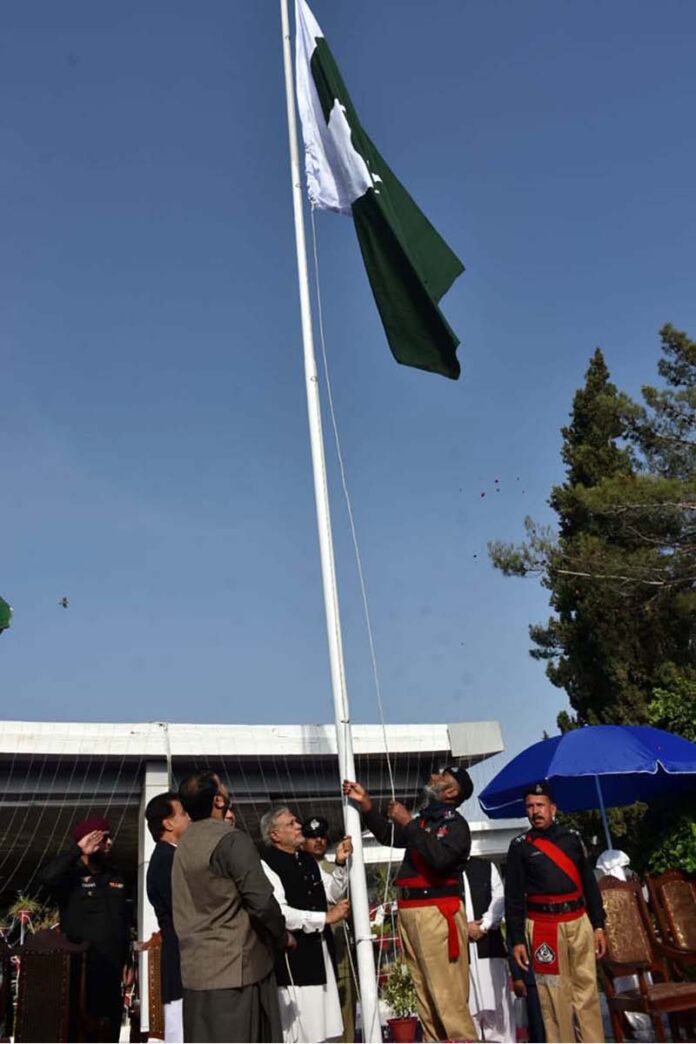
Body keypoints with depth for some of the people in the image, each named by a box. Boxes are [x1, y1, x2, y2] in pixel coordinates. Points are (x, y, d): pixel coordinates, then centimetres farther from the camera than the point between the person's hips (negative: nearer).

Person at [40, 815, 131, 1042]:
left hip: (112, 971, 6)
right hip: (82, 970, -6)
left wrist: (126, 960, 15)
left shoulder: (115, 875, 12)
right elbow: (48, 877, -30)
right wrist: (77, 851, -23)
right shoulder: (71, 875, -6)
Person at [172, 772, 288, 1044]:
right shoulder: (232, 840, -16)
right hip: (236, 967, -8)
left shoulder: (184, 844, 9)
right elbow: (261, 900, -16)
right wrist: (283, 937, -1)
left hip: (196, 968, 8)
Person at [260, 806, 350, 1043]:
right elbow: (280, 914, -24)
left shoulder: (308, 860, 11)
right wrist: (326, 917, -16)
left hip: (318, 950, 8)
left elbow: (331, 895, 18)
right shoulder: (267, 866, -16)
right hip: (291, 956, -8)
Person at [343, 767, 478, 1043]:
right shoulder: (423, 820, 18)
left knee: (447, 992, -8)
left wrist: (407, 823, -19)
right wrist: (365, 803, 14)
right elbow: (389, 836, 24)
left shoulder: (456, 824, -6)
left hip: (438, 913, -8)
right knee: (424, 991, 10)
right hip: (410, 913, 8)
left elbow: (439, 857, -23)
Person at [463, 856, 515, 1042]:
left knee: (497, 1001, 3)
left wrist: (483, 925, -9)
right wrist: (463, 926, -13)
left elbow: (499, 900, 3)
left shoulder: (486, 866, 11)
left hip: (488, 943, 2)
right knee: (465, 1004, -2)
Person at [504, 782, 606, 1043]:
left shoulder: (572, 838, 9)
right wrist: (516, 940, -3)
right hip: (544, 926, -2)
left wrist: (598, 925, 8)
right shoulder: (520, 846, 2)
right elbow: (513, 896, 1)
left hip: (580, 922, 3)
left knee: (587, 990, 5)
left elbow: (589, 883, 12)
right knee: (553, 995, 0)